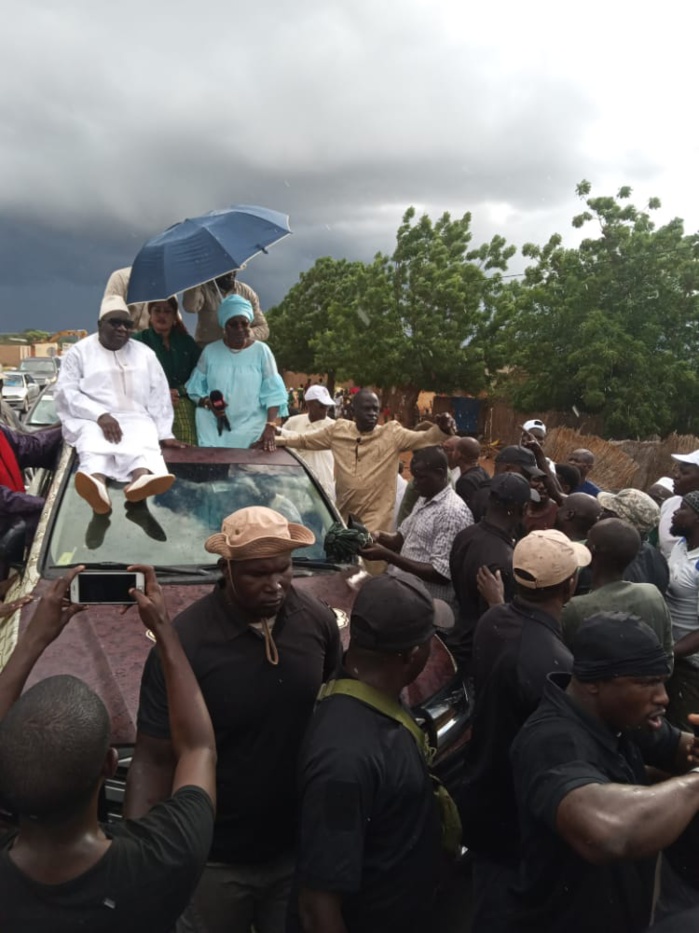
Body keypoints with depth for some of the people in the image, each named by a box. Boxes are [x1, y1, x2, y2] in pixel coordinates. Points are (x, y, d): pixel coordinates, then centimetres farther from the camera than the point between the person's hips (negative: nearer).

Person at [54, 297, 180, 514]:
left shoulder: (144, 353, 19)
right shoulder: (80, 351, 10)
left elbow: (159, 396, 15)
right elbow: (66, 392, -1)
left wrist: (165, 434, 3)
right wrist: (100, 415, -17)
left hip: (135, 419, 2)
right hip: (90, 421, -1)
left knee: (144, 442, -35)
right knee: (94, 442, -38)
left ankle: (142, 478, -69)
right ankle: (96, 482, -70)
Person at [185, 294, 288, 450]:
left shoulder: (261, 351, 2)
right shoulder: (210, 351, 8)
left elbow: (273, 393, -2)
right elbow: (195, 389, 10)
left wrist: (270, 426, -15)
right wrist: (208, 402, -13)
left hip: (251, 431, -1)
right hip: (215, 430, 2)